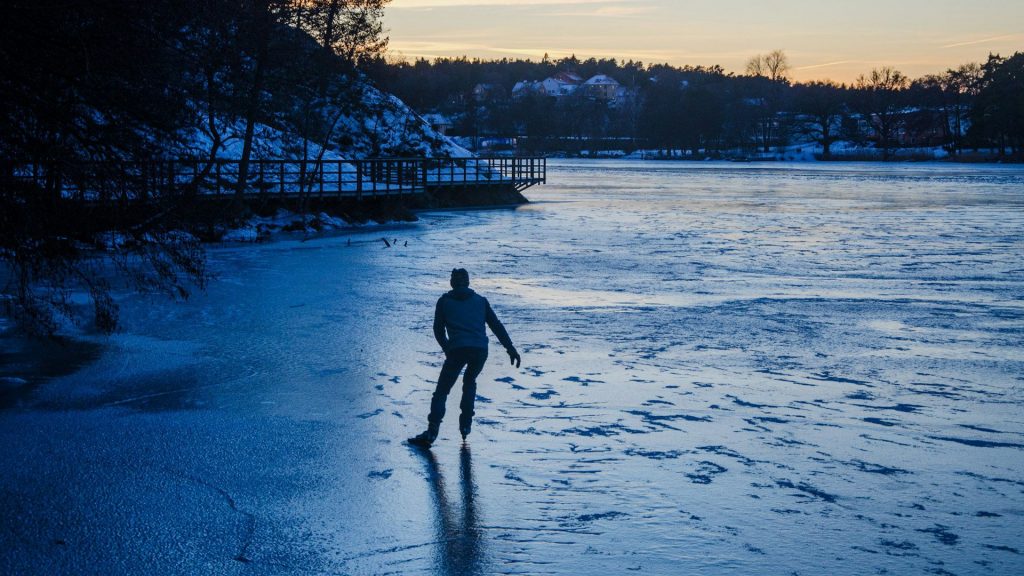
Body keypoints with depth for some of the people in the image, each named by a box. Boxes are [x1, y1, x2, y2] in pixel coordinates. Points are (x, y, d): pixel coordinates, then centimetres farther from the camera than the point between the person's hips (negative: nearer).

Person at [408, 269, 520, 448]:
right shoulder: (480, 300, 21)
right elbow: (497, 326, 15)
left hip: (457, 350, -3)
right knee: (470, 382, 29)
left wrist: (447, 348, 31)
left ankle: (431, 433, -14)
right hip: (480, 350, 3)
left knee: (441, 391, 2)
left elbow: (438, 329, 16)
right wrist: (511, 349, 12)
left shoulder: (444, 301, 16)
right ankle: (465, 425, 23)